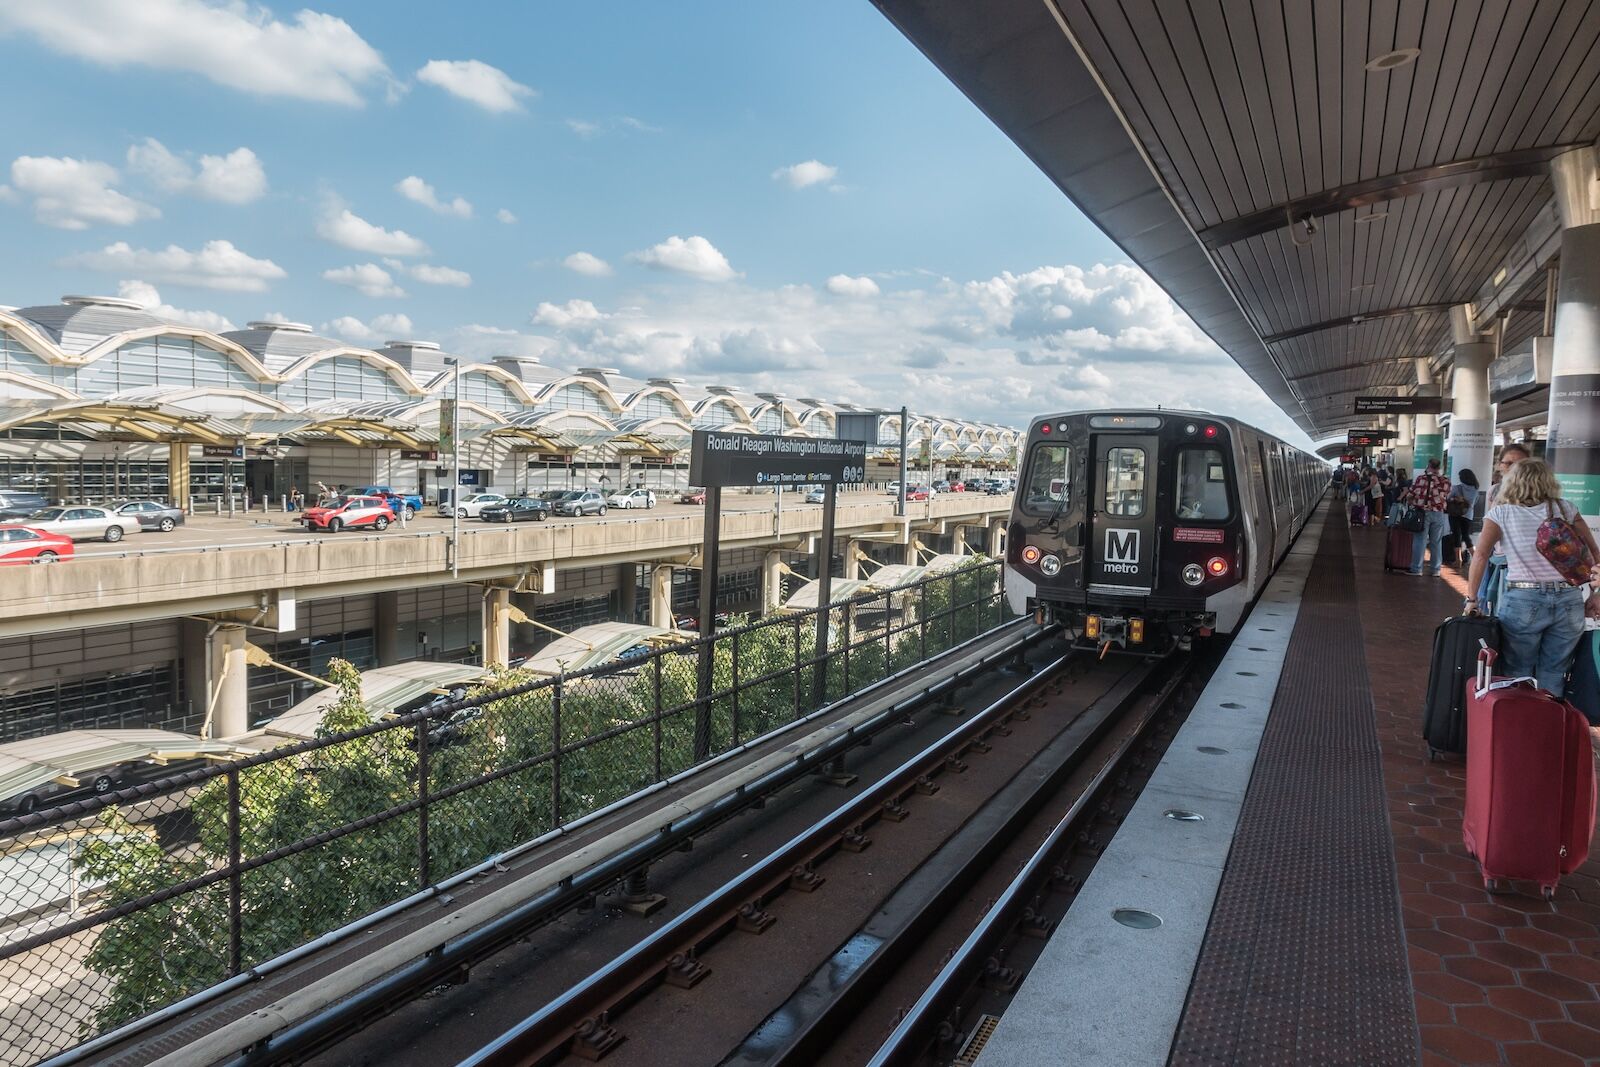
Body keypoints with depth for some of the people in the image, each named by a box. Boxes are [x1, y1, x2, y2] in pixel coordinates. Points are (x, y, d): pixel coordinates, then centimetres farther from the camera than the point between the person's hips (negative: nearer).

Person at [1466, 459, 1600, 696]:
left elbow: (1481, 556, -8)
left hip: (1523, 601, -2)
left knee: (1517, 676, 8)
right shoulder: (1565, 508, 10)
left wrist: (1471, 599, -5)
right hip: (1569, 600, 2)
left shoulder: (1501, 513, 3)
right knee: (1553, 677, 11)